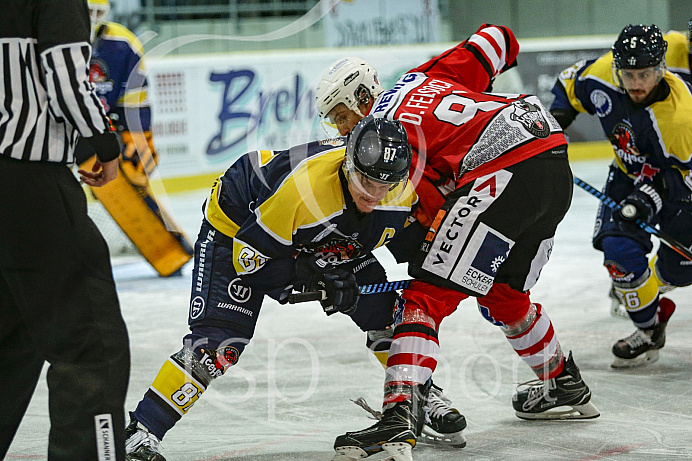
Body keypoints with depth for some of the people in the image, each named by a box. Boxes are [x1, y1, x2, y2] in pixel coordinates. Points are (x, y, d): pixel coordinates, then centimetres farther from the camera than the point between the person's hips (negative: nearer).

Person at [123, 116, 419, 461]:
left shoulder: (401, 190, -21)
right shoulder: (301, 186, -41)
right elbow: (248, 257, -31)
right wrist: (314, 278, -33)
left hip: (319, 244, 6)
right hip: (237, 228, -6)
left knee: (382, 307, -1)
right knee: (217, 343, -20)